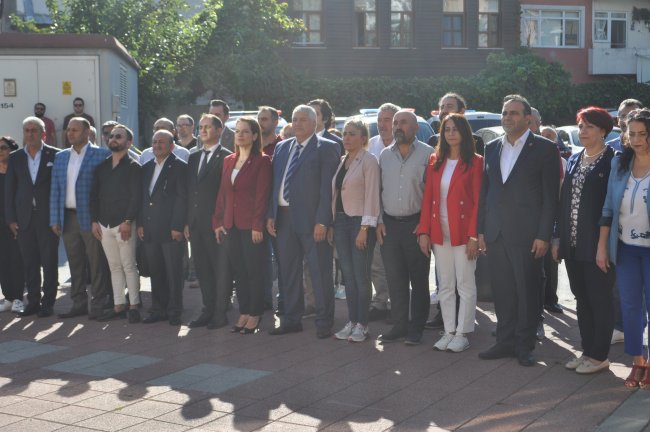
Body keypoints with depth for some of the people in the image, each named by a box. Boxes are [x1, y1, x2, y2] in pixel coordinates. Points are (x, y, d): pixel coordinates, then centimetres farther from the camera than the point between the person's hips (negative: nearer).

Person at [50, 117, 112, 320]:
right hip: (68, 217, 5)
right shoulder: (61, 157, 13)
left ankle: (98, 305, 7)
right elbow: (55, 190, 13)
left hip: (91, 217, -5)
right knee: (75, 263, 10)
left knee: (97, 263, -1)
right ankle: (79, 304, 18)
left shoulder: (101, 155, -3)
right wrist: (54, 219, 7)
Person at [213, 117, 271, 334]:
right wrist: (218, 222, 8)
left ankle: (255, 316, 11)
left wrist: (258, 225, -15)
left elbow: (262, 195, -11)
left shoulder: (262, 161, -5)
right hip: (231, 225, 6)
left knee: (254, 271, 1)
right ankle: (243, 314, 19)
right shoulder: (229, 160, 13)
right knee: (239, 271, 10)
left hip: (251, 225, -6)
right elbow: (222, 192, 14)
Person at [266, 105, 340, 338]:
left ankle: (324, 323, 9)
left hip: (312, 220, -6)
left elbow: (328, 187, -10)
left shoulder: (327, 148, -4)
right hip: (283, 217, 6)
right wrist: (271, 214, 6)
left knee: (320, 273, 0)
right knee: (288, 273, 13)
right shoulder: (282, 148, 15)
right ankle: (291, 320, 24)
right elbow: (275, 183, 15)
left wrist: (322, 221, -17)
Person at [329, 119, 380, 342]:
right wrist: (331, 224, 10)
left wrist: (364, 228, -17)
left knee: (361, 275, -2)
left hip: (361, 222, -6)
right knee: (348, 275, 9)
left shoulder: (369, 161, -8)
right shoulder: (341, 161, 13)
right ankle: (351, 321, 15)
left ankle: (362, 324, 6)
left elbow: (372, 196, -13)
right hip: (341, 221, 7)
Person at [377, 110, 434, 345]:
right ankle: (399, 325, 16)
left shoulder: (427, 154, -3)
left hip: (415, 224, -4)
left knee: (419, 279, 3)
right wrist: (379, 221, 5)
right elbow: (378, 190, 13)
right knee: (395, 278, 7)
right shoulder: (385, 155, 11)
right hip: (389, 224, 4)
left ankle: (416, 327, 11)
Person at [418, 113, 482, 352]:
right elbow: (427, 198, 8)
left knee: (465, 284, 2)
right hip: (439, 232, 5)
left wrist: (474, 235, -14)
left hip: (463, 232, -5)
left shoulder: (475, 162, -4)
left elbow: (479, 201, -8)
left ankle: (462, 334, 10)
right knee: (445, 285, 10)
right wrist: (424, 231, 1)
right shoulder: (435, 161, 9)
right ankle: (449, 331, 19)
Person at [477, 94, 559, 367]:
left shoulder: (545, 149, -3)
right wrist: (481, 230, 9)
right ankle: (505, 341, 21)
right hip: (495, 233, 5)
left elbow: (551, 196, -6)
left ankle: (524, 346, 14)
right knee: (502, 292, 10)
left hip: (526, 234, -4)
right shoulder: (492, 148, 12)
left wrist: (543, 235, -11)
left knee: (528, 292, 4)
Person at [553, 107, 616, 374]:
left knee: (600, 300, 2)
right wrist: (558, 237, 10)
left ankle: (600, 356, 10)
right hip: (573, 244, 6)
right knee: (582, 299, 12)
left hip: (597, 244, -6)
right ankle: (588, 351, 22)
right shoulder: (573, 161, 13)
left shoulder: (613, 161, -7)